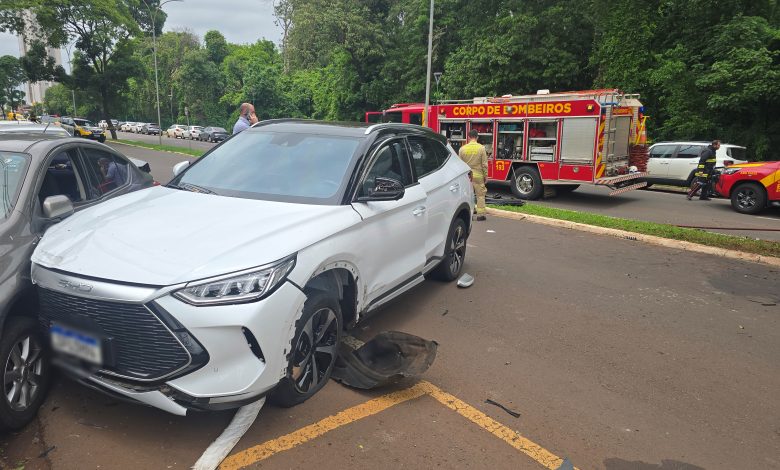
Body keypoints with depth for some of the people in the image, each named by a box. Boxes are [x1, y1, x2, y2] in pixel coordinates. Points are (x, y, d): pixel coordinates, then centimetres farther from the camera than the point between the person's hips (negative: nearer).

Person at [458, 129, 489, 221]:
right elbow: (484, 164, -5)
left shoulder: (462, 149, -2)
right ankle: (480, 214, 6)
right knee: (480, 195, 6)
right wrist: (485, 175, 5)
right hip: (478, 175, -2)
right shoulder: (481, 148, -7)